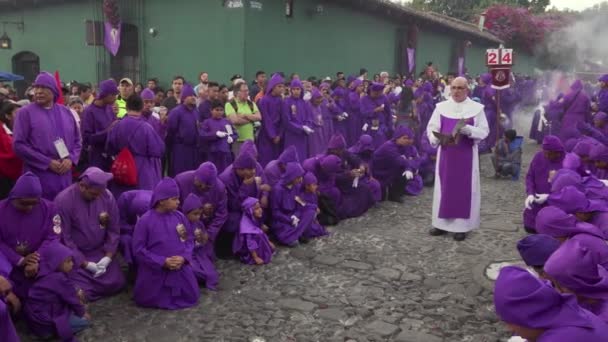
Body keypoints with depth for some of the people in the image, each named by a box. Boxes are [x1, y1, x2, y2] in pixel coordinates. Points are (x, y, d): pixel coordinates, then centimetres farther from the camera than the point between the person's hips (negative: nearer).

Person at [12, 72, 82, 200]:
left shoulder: (65, 112, 11)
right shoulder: (26, 113, -1)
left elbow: (77, 140, 14)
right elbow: (19, 145, -8)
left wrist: (70, 159, -5)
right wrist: (48, 163, -13)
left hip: (65, 177, 4)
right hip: (38, 178, -4)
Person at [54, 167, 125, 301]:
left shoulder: (107, 196, -9)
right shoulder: (63, 200, -20)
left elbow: (114, 230, -1)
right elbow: (64, 238, -16)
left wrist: (108, 257, -13)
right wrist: (85, 264, -18)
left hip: (101, 252, 4)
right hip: (74, 256, -3)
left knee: (116, 283, -7)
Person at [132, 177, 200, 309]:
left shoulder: (180, 217, -4)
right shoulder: (145, 221, -15)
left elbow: (189, 240, 4)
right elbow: (138, 249, -13)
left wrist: (184, 258, -15)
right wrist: (163, 262, -20)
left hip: (181, 269, 3)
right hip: (155, 272, -3)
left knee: (191, 297, 8)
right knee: (151, 301, 5)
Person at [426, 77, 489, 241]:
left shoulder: (476, 108, -1)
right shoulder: (441, 107, 5)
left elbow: (484, 131, -5)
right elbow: (431, 128, 3)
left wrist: (466, 129, -22)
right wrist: (436, 138, -18)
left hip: (466, 154, -2)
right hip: (446, 153, 2)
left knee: (464, 189, 2)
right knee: (444, 187, 8)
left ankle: (462, 225, 10)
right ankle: (442, 222, 17)